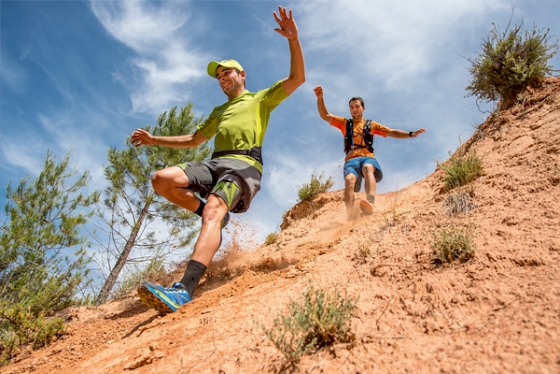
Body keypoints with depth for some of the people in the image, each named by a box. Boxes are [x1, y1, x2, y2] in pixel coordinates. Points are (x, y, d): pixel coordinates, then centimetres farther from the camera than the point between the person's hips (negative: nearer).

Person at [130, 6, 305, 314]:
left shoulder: (260, 98, 21)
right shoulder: (219, 111, 36)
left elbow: (297, 78, 8)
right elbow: (193, 140, 38)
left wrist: (293, 40, -6)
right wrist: (155, 140, 31)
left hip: (244, 164, -6)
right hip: (215, 163, 6)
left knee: (213, 210, -35)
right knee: (161, 179, -20)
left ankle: (184, 290, -49)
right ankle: (213, 215, -6)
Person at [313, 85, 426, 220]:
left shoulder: (371, 125, 23)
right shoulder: (344, 123, 23)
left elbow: (392, 132, 18)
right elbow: (325, 116, 15)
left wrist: (411, 134, 5)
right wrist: (320, 98, 0)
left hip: (367, 157, 0)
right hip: (351, 159, 0)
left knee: (368, 168, -38)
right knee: (349, 179, -33)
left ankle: (370, 203, -62)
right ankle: (350, 217, -47)